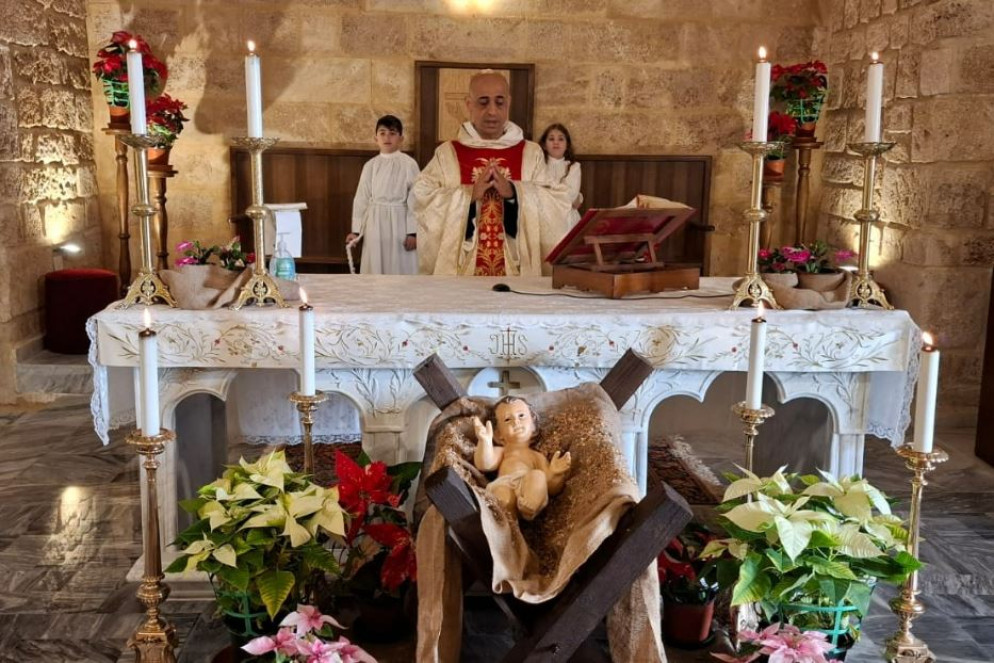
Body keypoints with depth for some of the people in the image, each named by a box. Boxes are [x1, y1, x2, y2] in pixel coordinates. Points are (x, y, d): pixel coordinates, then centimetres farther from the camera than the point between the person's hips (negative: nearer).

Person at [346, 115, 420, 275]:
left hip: (399, 223, -3)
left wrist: (413, 231, -10)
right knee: (375, 268, 7)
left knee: (401, 269, 0)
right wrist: (356, 230, 5)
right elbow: (361, 198, 8)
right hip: (375, 224, 3)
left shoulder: (409, 164, -3)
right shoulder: (370, 165, 6)